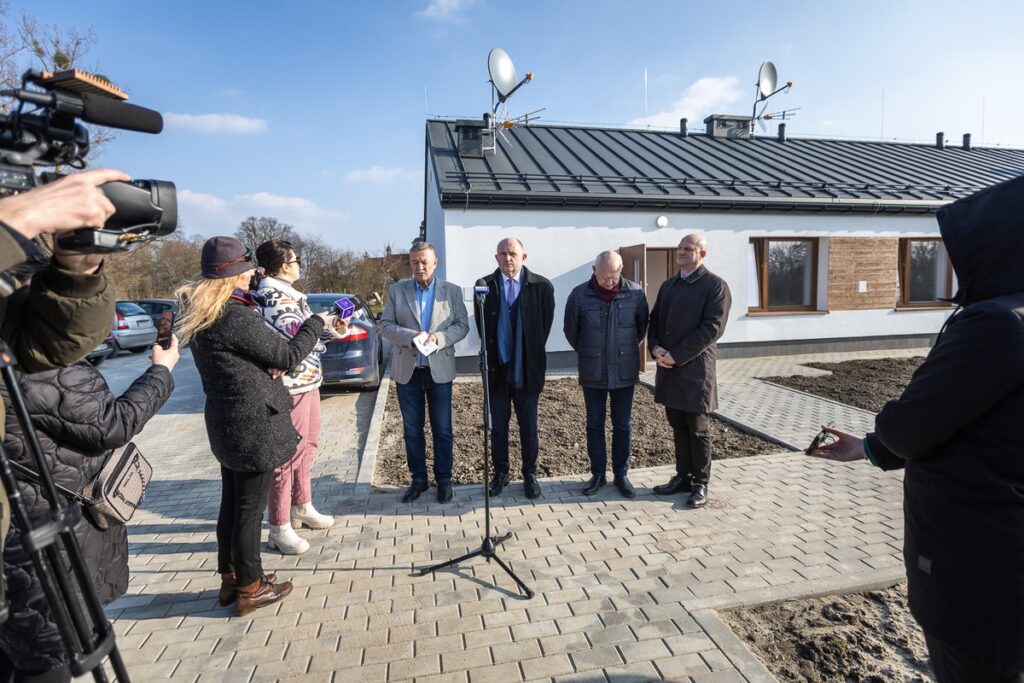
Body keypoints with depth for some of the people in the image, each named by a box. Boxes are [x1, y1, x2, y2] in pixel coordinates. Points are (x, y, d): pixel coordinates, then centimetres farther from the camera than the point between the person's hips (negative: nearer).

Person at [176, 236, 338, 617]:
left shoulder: (200, 314, 7)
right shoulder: (237, 317, -22)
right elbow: (288, 356, -15)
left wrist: (268, 366, -4)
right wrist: (317, 323, -3)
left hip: (225, 422, 9)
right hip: (254, 425, -9)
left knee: (232, 503, 20)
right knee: (250, 508, 5)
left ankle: (230, 579, 35)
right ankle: (250, 589, 21)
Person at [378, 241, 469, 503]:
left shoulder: (452, 291, 3)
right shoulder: (396, 290, 4)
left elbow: (462, 325, -1)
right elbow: (385, 325, -1)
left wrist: (439, 338, -19)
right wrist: (412, 336, -18)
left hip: (439, 370, -1)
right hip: (407, 371, 1)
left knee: (442, 430, 6)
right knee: (412, 430, 10)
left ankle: (444, 479, 22)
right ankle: (418, 479, 25)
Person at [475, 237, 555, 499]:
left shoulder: (542, 286, -4)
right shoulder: (485, 286, 0)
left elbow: (546, 325, 1)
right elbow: (482, 325, 4)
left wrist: (532, 355, 1)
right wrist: (492, 356, 0)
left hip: (527, 368, -1)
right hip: (497, 367, 1)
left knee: (528, 425, 10)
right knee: (498, 425, 12)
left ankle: (530, 474, 25)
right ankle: (501, 473, 27)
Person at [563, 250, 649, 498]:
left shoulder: (635, 293, -8)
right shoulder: (579, 295, -10)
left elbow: (642, 326, 7)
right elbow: (570, 330, 4)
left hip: (624, 373, 1)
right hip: (592, 373, 0)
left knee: (623, 425, 10)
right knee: (595, 425, 10)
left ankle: (621, 474, 25)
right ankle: (598, 473, 24)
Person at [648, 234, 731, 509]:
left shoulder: (715, 285, -5)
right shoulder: (668, 285, 15)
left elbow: (712, 328, -14)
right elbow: (654, 320, 15)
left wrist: (676, 356, -17)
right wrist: (655, 347, -5)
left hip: (694, 368, -6)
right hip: (668, 368, 6)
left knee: (697, 429, 4)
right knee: (678, 427, 13)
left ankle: (700, 484, 18)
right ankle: (683, 477, 27)